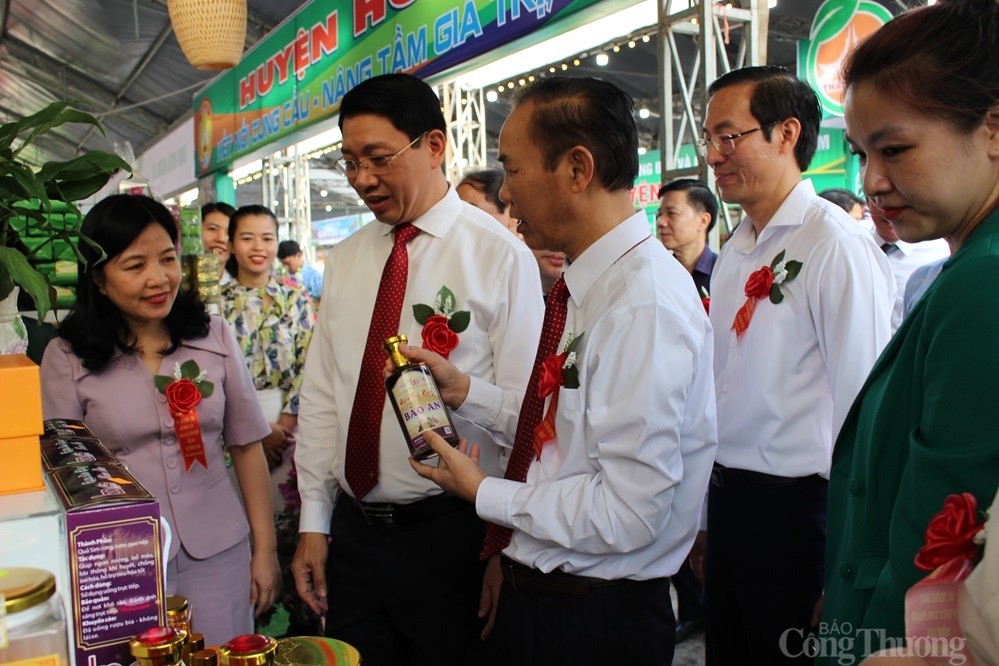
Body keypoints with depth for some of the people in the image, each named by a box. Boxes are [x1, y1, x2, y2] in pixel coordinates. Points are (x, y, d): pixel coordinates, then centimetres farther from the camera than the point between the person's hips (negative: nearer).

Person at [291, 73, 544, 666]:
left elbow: (523, 411, -11)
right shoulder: (345, 261, 6)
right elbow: (321, 395, 8)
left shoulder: (500, 255, -11)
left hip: (450, 535, -5)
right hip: (352, 529, 5)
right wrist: (314, 523, 8)